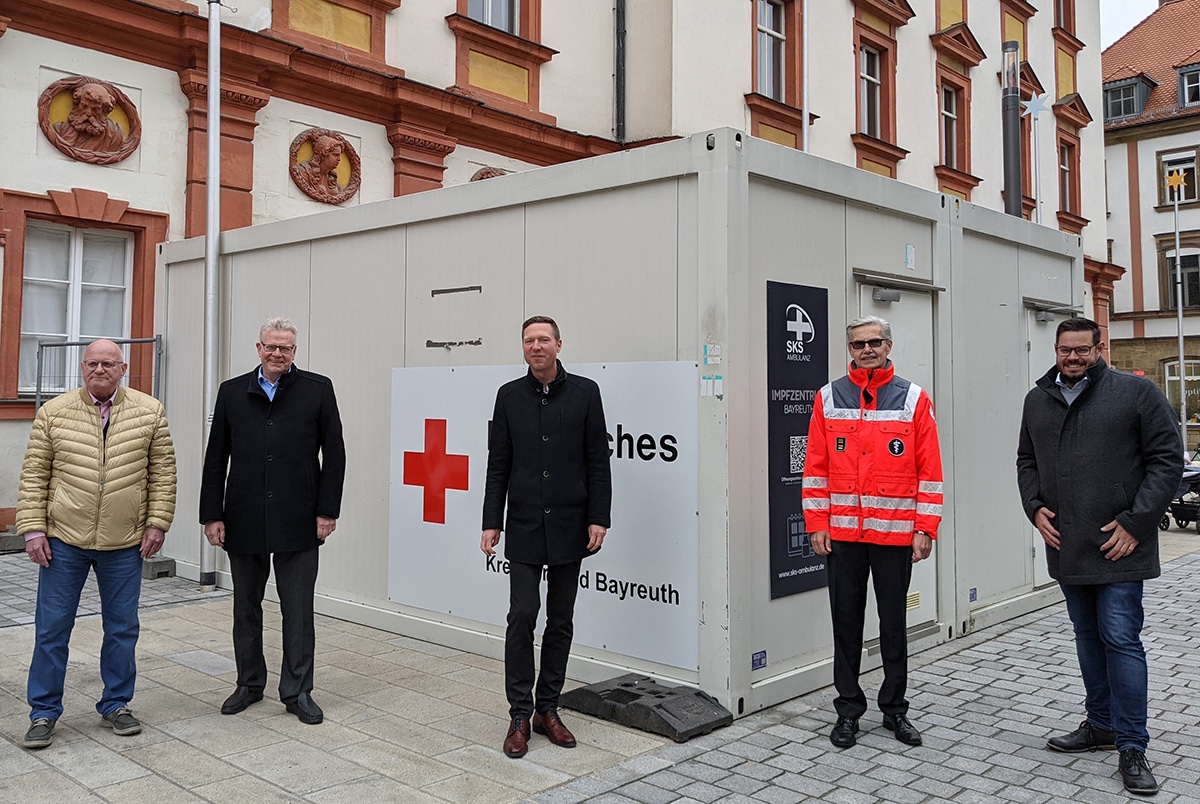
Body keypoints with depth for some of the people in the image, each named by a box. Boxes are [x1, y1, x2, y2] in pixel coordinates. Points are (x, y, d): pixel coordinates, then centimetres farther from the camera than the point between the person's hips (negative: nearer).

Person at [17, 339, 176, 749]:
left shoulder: (149, 411, 0)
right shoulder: (53, 412, 0)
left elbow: (163, 472, 2)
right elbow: (34, 475, 1)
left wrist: (157, 524, -3)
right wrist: (33, 529, -4)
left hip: (125, 544, 1)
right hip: (64, 540, 0)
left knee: (122, 628, 10)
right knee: (51, 629, 6)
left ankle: (115, 706, 26)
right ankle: (43, 713, 20)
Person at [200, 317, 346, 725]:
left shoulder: (317, 389, 1)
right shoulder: (232, 392, 7)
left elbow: (334, 453, 0)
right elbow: (215, 459, 7)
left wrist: (327, 510, -6)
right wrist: (212, 515, 2)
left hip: (297, 523, -2)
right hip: (243, 522, 3)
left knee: (298, 610, 4)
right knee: (246, 607, 15)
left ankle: (298, 691, 17)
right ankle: (250, 684, 31)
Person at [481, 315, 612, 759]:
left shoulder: (585, 392, 1)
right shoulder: (509, 395, 4)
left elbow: (598, 461, 0)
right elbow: (498, 466, 5)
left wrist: (598, 518, -7)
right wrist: (491, 522, 1)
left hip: (569, 527, 0)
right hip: (524, 527, 0)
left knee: (561, 621, 8)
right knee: (522, 616, -4)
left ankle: (548, 709, 21)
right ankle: (520, 715, 8)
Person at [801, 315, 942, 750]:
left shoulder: (914, 399, 1)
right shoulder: (829, 398, 4)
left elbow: (929, 470, 0)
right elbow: (816, 468, 4)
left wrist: (926, 529, -5)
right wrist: (817, 524, -1)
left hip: (896, 534, -1)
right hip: (842, 534, 1)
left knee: (894, 623, 10)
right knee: (846, 621, 8)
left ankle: (894, 708, 25)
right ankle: (848, 709, 21)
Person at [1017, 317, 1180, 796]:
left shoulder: (1136, 393, -6)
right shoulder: (1038, 401, 10)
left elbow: (1167, 460, -7)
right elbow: (1027, 461, 19)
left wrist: (1135, 523, -12)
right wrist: (1035, 506, 2)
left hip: (1118, 547, -5)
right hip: (1066, 547, 5)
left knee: (1120, 638, -5)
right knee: (1088, 636, 15)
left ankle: (1132, 747, 5)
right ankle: (1101, 725, 29)